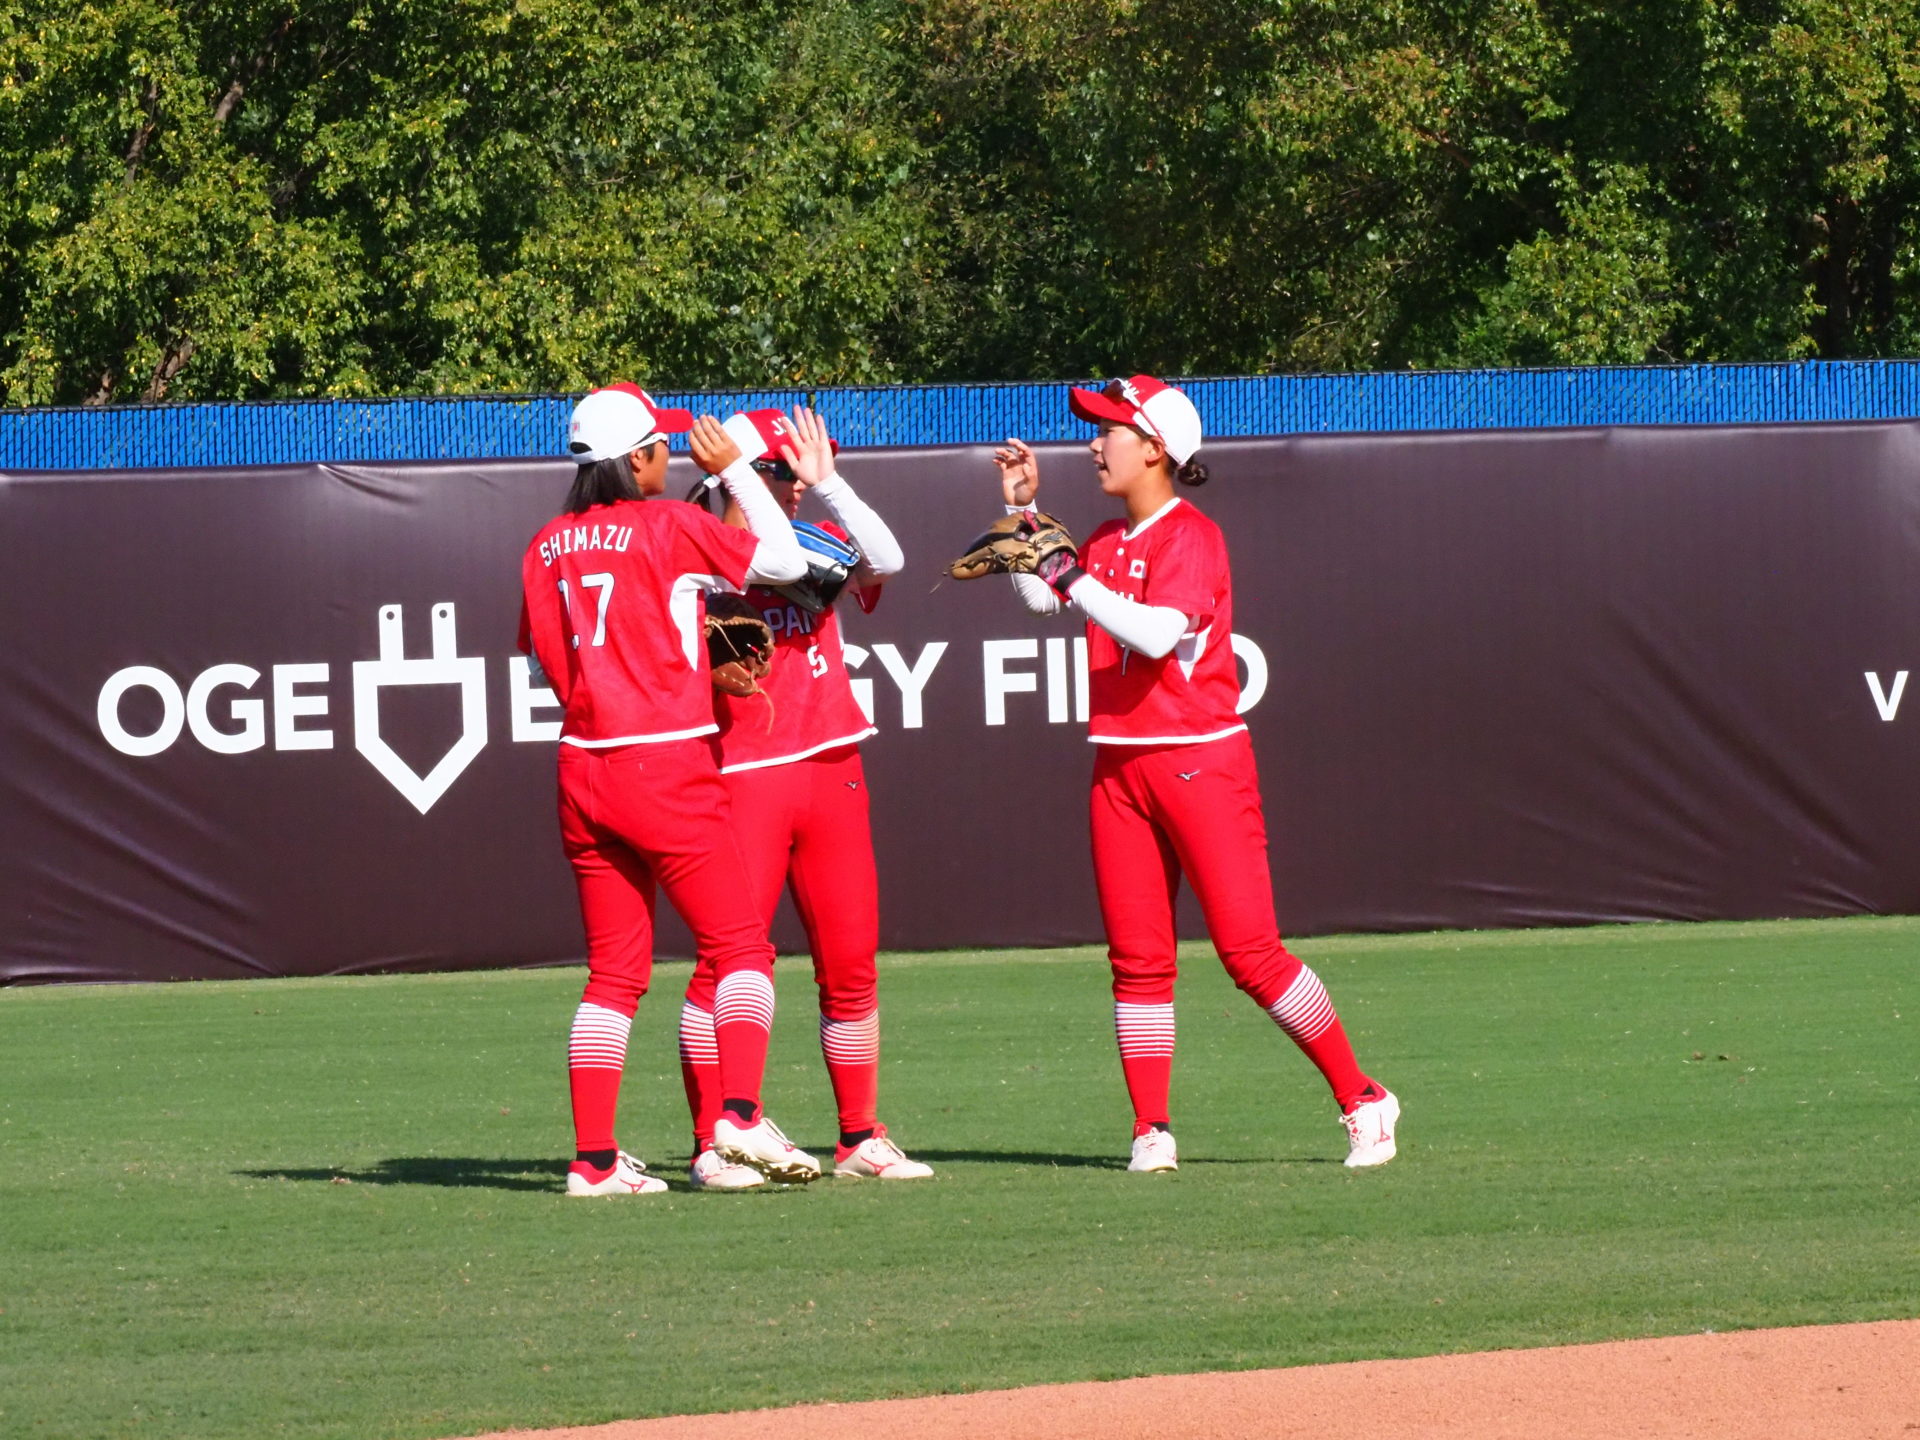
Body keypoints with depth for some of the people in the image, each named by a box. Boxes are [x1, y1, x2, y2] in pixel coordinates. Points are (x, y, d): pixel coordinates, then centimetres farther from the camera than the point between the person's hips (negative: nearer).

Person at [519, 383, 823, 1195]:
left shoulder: (547, 548, 9)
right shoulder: (669, 527, -7)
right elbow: (784, 560, -2)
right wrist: (734, 471, 6)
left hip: (584, 770, 6)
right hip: (666, 768, -6)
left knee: (614, 970, 10)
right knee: (739, 947, -2)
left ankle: (593, 1158, 5)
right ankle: (741, 1116, -20)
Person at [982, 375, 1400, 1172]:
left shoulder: (1190, 536, -11)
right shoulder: (1108, 543, 14)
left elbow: (1158, 632, -25)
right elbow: (1040, 598, 24)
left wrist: (1074, 577, -23)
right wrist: (1022, 510, 17)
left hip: (1200, 762, -8)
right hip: (1121, 769, 8)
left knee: (1250, 950, -9)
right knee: (1136, 956, 2)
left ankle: (1362, 1100, 1)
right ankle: (1152, 1129, 4)